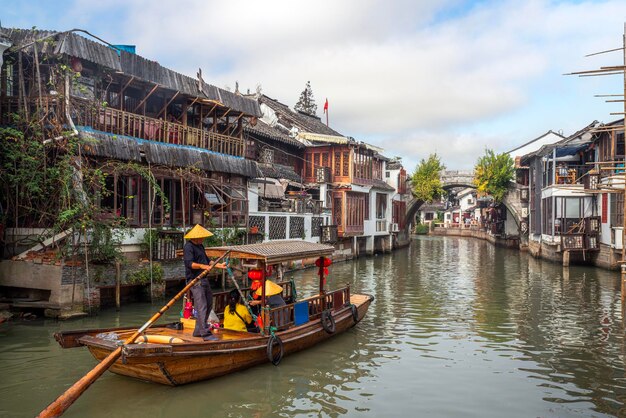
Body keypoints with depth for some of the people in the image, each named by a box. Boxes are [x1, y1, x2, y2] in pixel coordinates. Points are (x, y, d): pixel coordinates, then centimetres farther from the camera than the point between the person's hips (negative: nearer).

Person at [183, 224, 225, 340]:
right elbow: (189, 263, -24)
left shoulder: (200, 246, 20)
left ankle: (198, 330, 22)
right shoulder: (188, 247, -11)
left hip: (204, 279, 10)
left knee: (209, 304, 14)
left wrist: (218, 265, 21)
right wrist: (202, 266, -37)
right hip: (195, 280, -10)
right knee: (202, 306, -12)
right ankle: (205, 333, -12)